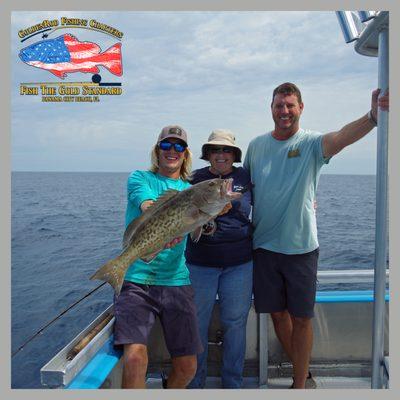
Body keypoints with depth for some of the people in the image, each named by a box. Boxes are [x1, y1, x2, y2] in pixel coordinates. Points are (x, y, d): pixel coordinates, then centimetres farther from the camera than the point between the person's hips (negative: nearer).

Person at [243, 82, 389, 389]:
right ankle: (304, 374, 36)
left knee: (301, 317, 6)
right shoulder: (256, 145, 5)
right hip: (263, 245, 4)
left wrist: (373, 117, -48)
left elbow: (341, 137, -30)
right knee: (277, 313, 14)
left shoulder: (311, 142, -7)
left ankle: (300, 384, 26)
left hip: (300, 246, -3)